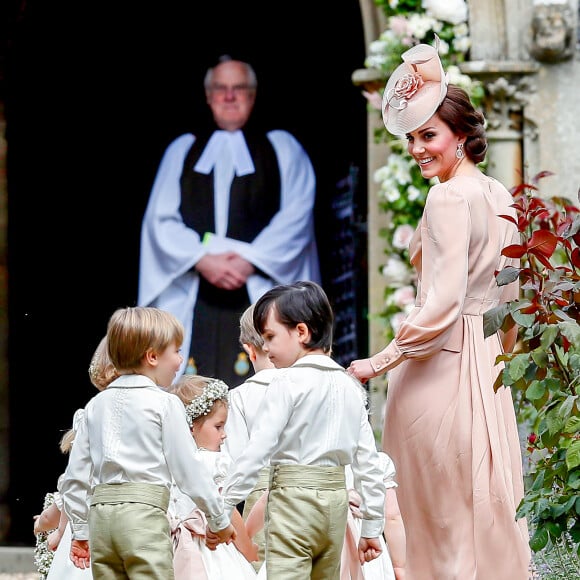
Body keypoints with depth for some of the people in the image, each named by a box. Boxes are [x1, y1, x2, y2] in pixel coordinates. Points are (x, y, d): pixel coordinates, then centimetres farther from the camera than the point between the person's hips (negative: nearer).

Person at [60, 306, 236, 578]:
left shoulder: (96, 405, 14)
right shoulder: (164, 403, -3)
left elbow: (75, 475, 15)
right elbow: (189, 467, -3)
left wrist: (80, 530, 23)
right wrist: (219, 520, 8)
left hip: (100, 514, 6)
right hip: (145, 512, -6)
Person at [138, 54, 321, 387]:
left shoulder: (282, 149, 13)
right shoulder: (181, 151, 18)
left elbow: (296, 218, 1)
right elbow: (160, 219, 7)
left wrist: (250, 262, -13)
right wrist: (202, 260, -11)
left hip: (260, 289, -1)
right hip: (193, 299, 2)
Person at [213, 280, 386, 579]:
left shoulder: (288, 383, -9)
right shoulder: (350, 386, 10)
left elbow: (258, 451, -13)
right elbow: (368, 462, 10)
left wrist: (222, 508, -9)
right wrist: (372, 526, 15)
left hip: (293, 496, -7)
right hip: (336, 498, 7)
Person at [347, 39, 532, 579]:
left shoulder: (448, 198, -15)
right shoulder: (499, 196, 11)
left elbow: (442, 305, -20)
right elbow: (511, 297, 18)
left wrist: (381, 362, -12)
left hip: (439, 367, -8)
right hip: (485, 370, 9)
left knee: (438, 513, -2)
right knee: (485, 509, 10)